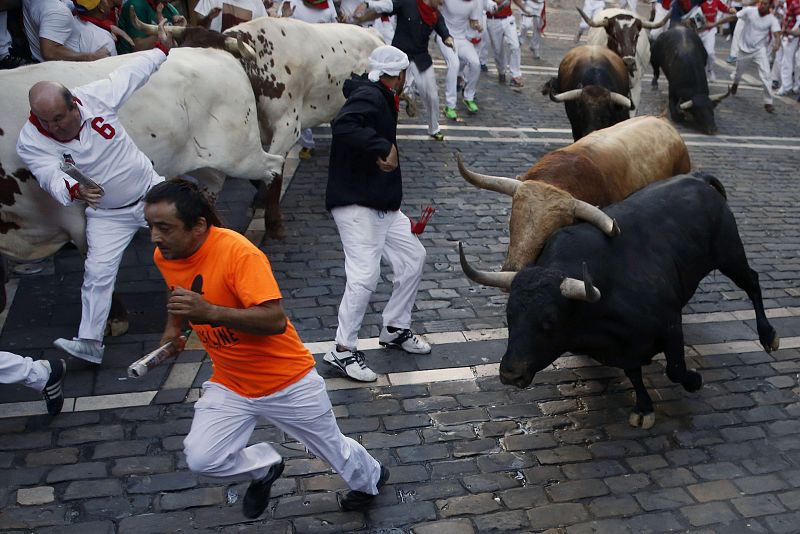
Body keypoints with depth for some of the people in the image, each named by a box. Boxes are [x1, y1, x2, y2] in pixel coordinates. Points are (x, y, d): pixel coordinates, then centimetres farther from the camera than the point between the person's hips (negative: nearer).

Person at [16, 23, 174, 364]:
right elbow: (51, 176, -35)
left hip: (152, 191, 1)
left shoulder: (95, 97, -18)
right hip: (107, 214, -1)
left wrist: (161, 47, 11)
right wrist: (74, 190, -58)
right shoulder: (31, 141, -19)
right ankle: (89, 343, -1)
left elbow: (133, 72, -2)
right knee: (98, 271, -10)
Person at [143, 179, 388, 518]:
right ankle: (264, 468, 21)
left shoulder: (238, 252, -28)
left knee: (332, 447, 14)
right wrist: (173, 327, 4)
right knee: (201, 459, -11)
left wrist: (210, 312, -44)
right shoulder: (164, 256, -6)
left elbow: (275, 320, -35)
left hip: (287, 381, -5)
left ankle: (370, 479, 48)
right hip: (229, 384, 6)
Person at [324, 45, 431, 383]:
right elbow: (343, 126, -31)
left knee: (413, 257, 14)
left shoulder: (380, 99, 17)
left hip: (382, 203, 11)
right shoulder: (368, 96, -14)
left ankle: (395, 329, 27)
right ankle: (343, 351, -1)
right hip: (355, 204, -11)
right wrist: (384, 147, -32)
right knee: (365, 273, -14)